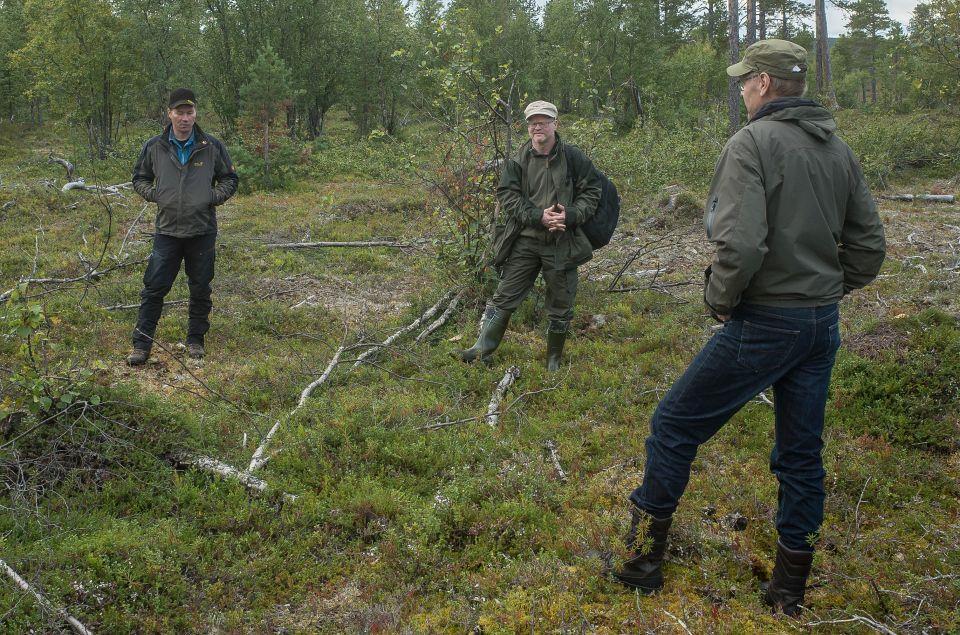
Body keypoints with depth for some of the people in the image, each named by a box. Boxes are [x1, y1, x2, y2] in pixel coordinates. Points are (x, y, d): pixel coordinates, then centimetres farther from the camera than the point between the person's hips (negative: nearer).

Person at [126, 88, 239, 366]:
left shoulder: (212, 147, -1)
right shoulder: (154, 147, 1)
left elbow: (230, 179, 10)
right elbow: (139, 178, 14)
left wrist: (213, 197, -7)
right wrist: (155, 195, -4)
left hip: (203, 231, 0)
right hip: (167, 230, 0)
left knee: (200, 290, 9)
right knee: (154, 288, -1)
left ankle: (196, 340, 25)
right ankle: (141, 344, 6)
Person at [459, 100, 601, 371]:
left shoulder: (574, 158, -2)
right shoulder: (517, 160, -1)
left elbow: (591, 192, 1)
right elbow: (506, 196, -5)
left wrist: (570, 216, -16)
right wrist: (538, 216, -17)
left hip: (562, 244, 0)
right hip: (525, 242, 0)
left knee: (561, 307, 9)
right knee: (504, 297, 2)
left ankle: (554, 361, 26)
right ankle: (483, 348, 15)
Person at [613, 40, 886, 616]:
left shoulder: (752, 143, -14)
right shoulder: (840, 150, 9)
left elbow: (740, 245, -26)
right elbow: (868, 246, 11)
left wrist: (719, 299, -9)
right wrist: (827, 289, 18)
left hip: (763, 325, -7)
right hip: (823, 328, 8)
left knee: (674, 427, 7)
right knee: (802, 454, 16)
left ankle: (645, 556, 18)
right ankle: (790, 588, 28)